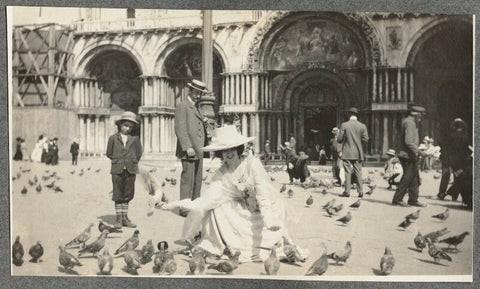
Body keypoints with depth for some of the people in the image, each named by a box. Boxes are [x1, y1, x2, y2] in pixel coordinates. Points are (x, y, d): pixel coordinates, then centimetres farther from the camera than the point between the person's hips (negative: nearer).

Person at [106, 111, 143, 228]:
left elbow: (139, 153, 11)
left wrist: (132, 162, 4)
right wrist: (118, 161, 4)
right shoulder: (113, 138, 4)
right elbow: (109, 153, 9)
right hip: (117, 170, -1)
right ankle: (119, 219, 10)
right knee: (118, 195, 3)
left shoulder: (135, 139, 6)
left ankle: (125, 218, 17)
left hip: (130, 170, 1)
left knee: (128, 195, 7)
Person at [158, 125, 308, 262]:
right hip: (247, 210, 5)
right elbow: (208, 198, -19)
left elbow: (263, 195, -26)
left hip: (271, 208, -4)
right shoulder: (221, 174, -7)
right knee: (218, 206, -12)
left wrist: (269, 220, -41)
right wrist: (172, 205, -29)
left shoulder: (252, 163, -21)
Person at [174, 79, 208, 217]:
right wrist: (188, 147, -22)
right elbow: (180, 129, -15)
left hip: (198, 151, 9)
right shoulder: (182, 106, -5)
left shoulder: (196, 107, 23)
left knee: (197, 180, 10)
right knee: (188, 179, -7)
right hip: (188, 151, -9)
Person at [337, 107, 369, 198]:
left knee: (348, 172, 2)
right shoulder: (362, 126, 0)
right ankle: (360, 192, 6)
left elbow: (339, 139, -6)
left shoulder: (344, 125, -6)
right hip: (358, 153, 2)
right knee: (358, 172, 7)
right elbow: (365, 139, -2)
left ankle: (347, 191, 2)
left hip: (347, 153, -2)